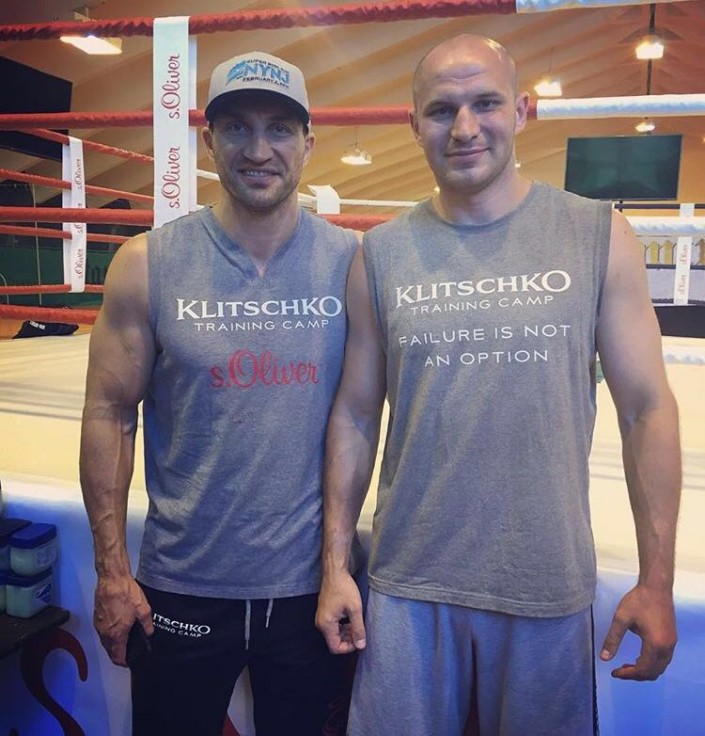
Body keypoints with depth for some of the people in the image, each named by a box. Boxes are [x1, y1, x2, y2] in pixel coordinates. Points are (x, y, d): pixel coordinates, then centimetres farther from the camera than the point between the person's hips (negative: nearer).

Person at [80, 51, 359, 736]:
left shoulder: (351, 261, -6)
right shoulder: (147, 263, -7)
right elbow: (110, 413, -3)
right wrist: (112, 570, -4)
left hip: (313, 584, 1)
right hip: (181, 586, 0)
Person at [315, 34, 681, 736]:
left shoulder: (598, 236, -4)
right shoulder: (381, 252, -1)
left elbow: (646, 408, -2)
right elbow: (356, 415, 2)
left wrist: (657, 579, -3)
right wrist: (334, 565, 1)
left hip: (549, 590, 0)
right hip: (407, 585, 1)